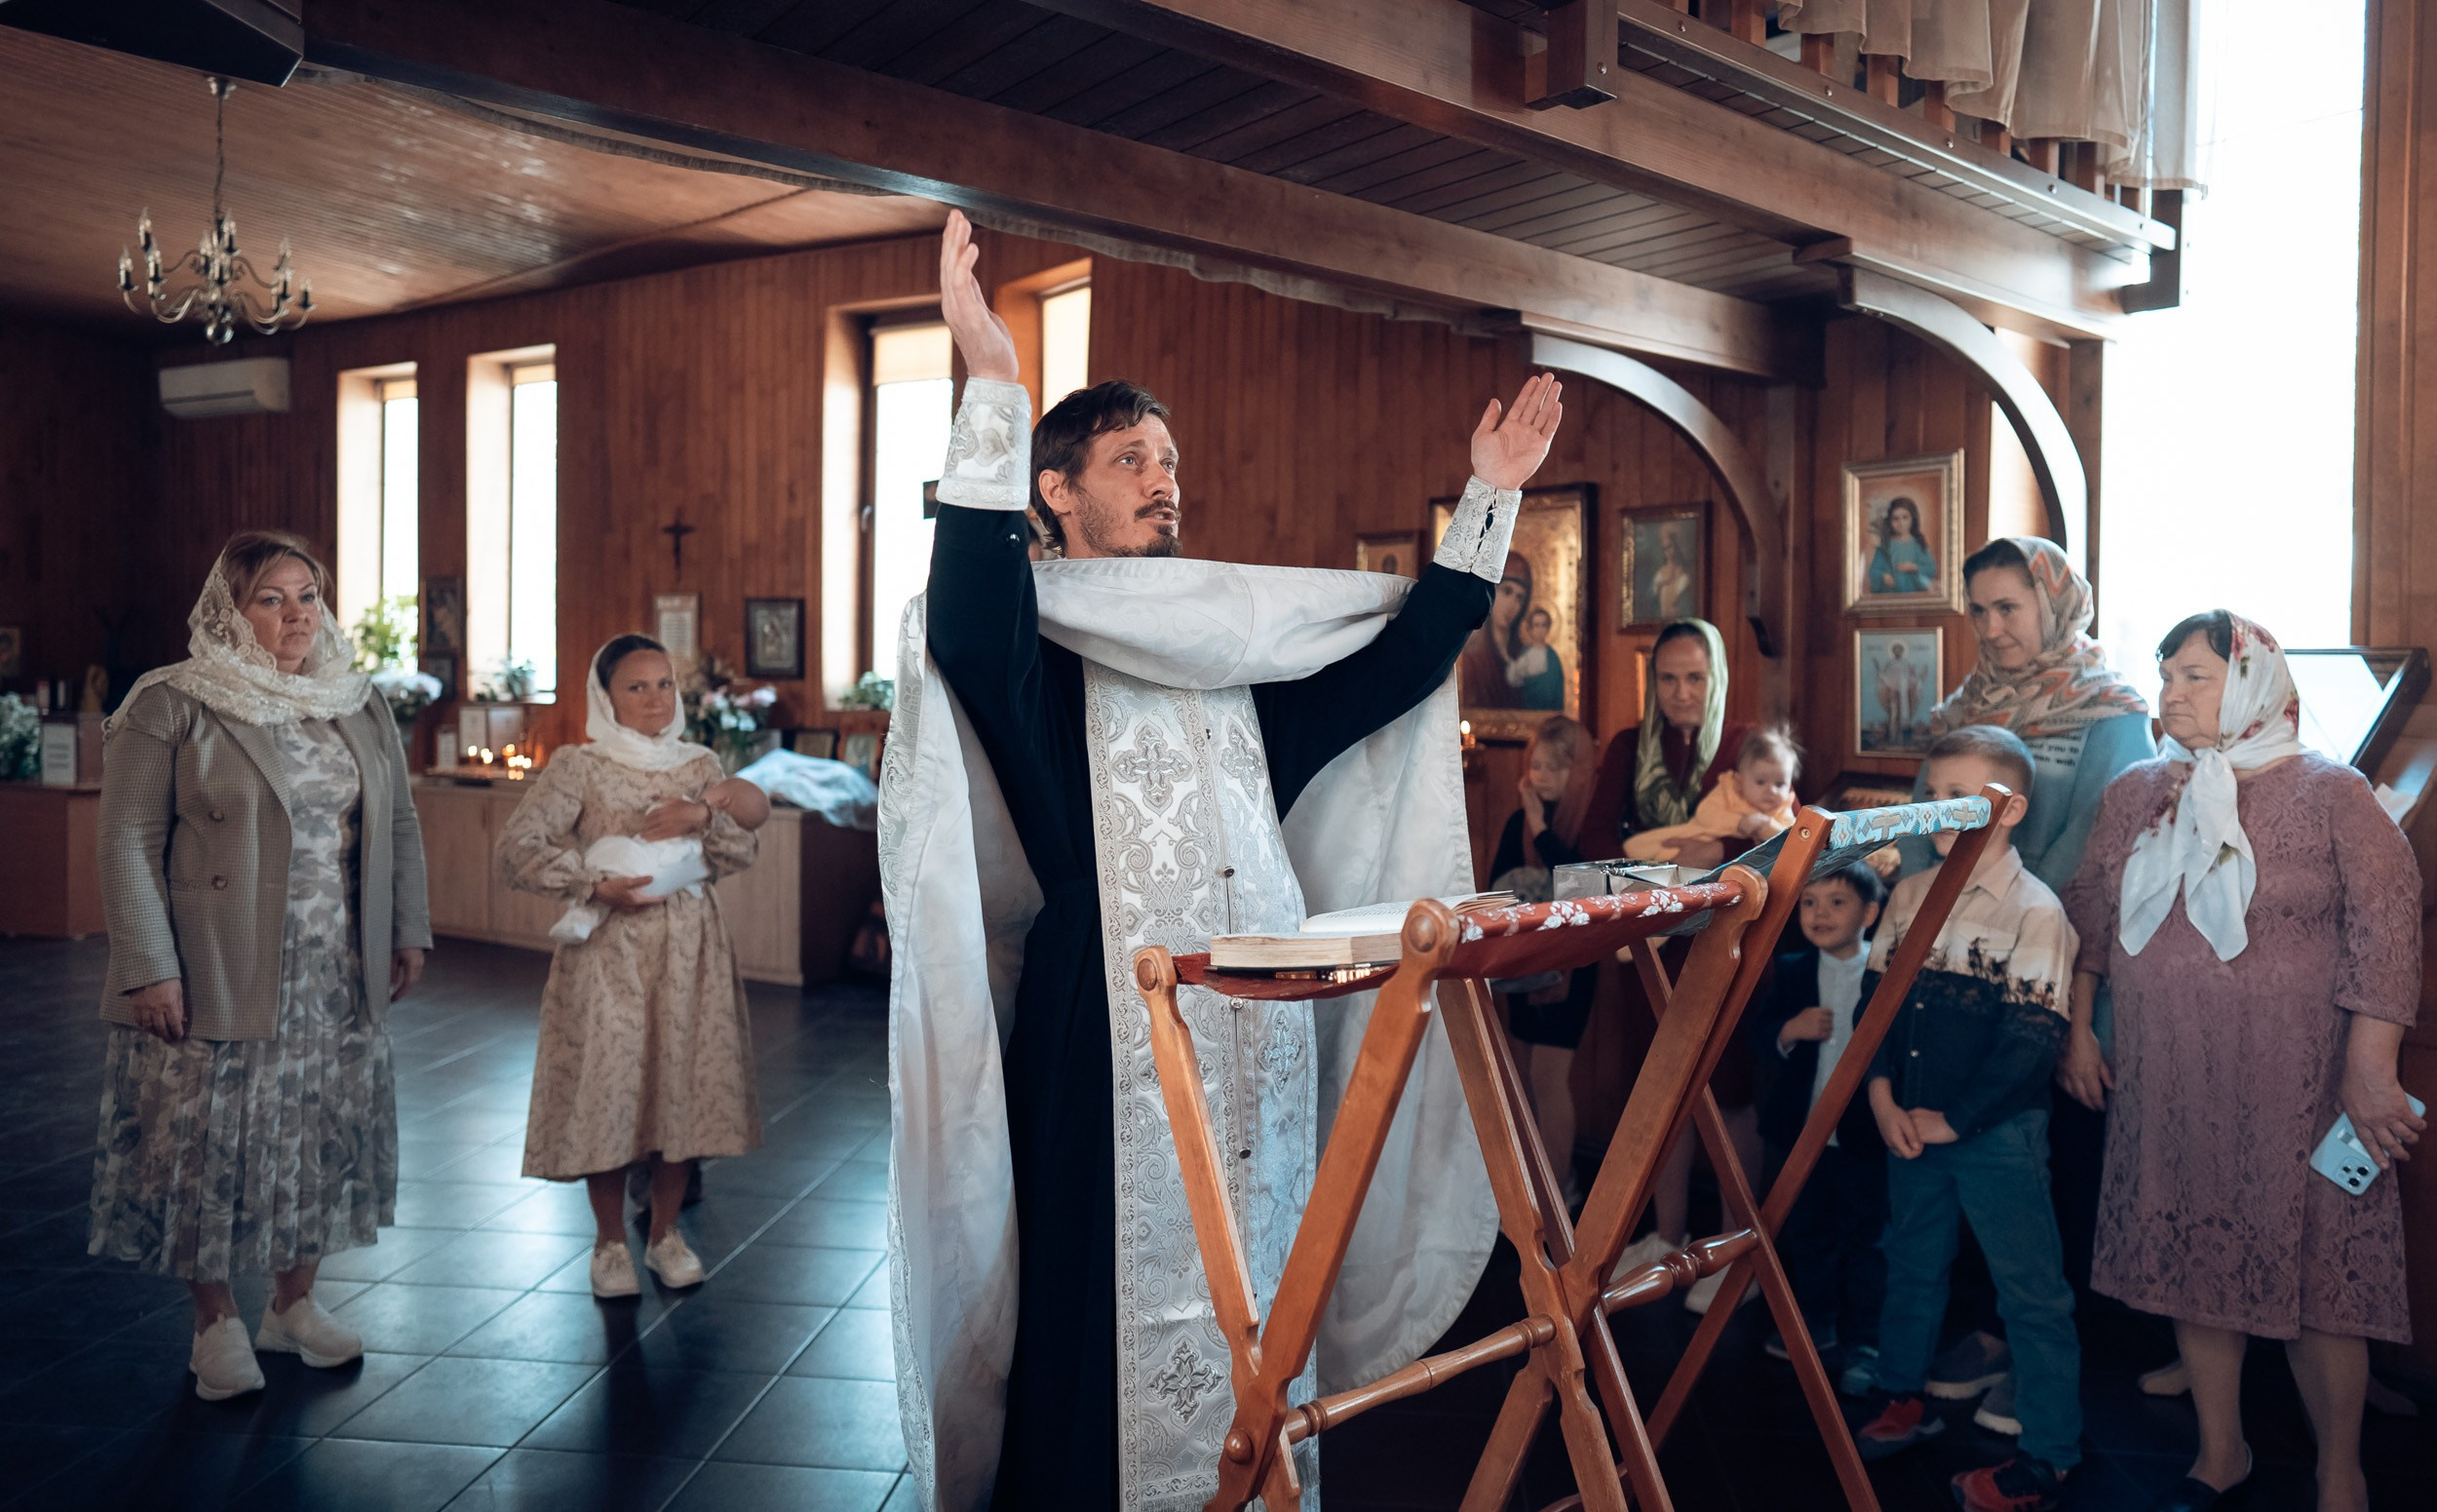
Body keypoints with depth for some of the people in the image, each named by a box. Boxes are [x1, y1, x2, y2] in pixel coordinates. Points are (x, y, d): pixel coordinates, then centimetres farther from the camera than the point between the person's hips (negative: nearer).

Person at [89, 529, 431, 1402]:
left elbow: (400, 825, 15)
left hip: (337, 980, 5)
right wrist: (149, 968, -14)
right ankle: (216, 1323, 19)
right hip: (218, 982, -5)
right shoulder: (172, 707, -7)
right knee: (211, 1143, 2)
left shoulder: (360, 706, 9)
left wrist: (408, 932, 11)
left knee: (326, 1134, 10)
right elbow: (128, 841, -9)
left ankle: (294, 1303, 27)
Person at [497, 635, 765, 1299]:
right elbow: (514, 848, -11)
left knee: (686, 1082, 5)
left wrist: (703, 817, -11)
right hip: (609, 947, -3)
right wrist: (595, 887, -17)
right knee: (608, 1085, -1)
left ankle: (665, 1232, 23)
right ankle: (610, 1243, 17)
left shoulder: (700, 766, 10)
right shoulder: (578, 767, -3)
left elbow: (746, 851, 7)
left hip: (690, 947, 3)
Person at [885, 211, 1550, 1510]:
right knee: (1115, 1301, 1)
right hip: (1110, 1034, -6)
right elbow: (965, 628, -28)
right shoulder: (1030, 637, -4)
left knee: (1253, 1291, 14)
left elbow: (1401, 657, 15)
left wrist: (1488, 500, 11)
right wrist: (991, 388, -33)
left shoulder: (1245, 634, 15)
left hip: (1256, 1024, 6)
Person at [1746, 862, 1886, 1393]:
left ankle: (1862, 1342, 19)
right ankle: (1818, 1320, 37)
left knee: (1863, 1241, 6)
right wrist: (1789, 1030, -19)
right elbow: (1758, 1038, 0)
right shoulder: (1790, 971, 1)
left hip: (1864, 1133, -4)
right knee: (1805, 1235, 19)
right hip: (1801, 1130, 4)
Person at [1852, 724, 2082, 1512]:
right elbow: (1876, 994, 7)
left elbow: (2032, 1040, -17)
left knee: (2030, 1290, 3)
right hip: (1910, 1124, 6)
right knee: (1912, 1262, 21)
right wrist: (1882, 1095, -5)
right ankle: (1902, 1396, 40)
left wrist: (1955, 1119, -15)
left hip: (1997, 1133, -6)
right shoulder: (1910, 894, 4)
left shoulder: (2035, 910, -15)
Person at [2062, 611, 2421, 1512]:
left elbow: (2387, 924, -10)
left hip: (2293, 1084, -4)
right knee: (2192, 1262, 11)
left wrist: (2369, 1071, -15)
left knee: (2312, 1271, 1)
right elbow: (2090, 909, 16)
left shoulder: (2329, 794, -5)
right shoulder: (2135, 796, 8)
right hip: (2164, 1083, 4)